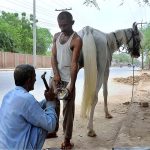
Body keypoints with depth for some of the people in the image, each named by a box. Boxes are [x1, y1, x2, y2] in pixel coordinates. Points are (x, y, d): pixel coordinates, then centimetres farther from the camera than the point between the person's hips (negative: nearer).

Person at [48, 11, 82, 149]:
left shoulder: (77, 40, -12)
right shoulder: (56, 36, 7)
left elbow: (74, 63, -19)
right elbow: (53, 56, 3)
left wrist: (71, 84, -24)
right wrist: (56, 74, -12)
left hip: (68, 79, -6)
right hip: (55, 76, 6)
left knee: (68, 109, 1)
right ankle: (53, 130, 34)